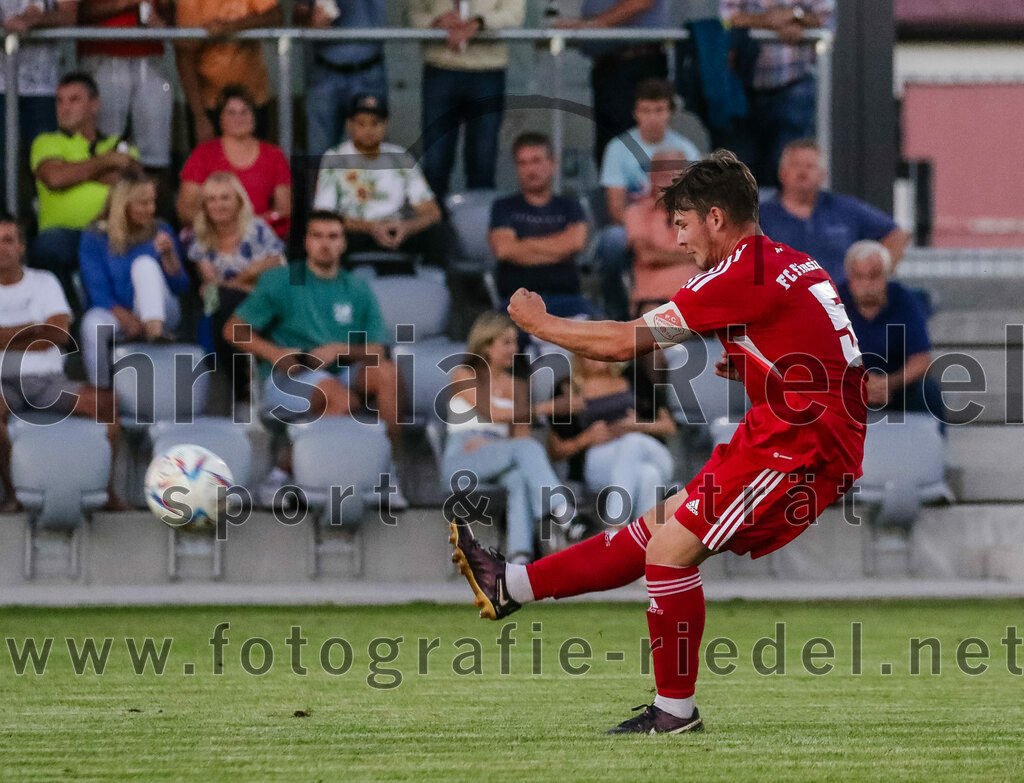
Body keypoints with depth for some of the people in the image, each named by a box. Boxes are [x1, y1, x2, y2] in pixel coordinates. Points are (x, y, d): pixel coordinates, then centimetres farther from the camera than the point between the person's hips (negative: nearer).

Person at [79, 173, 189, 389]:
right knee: (92, 323, -36)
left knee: (145, 262, -25)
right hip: (115, 314, -1)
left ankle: (155, 333, -45)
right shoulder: (94, 239, 3)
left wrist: (169, 255, -14)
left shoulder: (161, 232, 10)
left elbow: (180, 287, 5)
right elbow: (97, 290, -5)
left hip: (156, 315, 1)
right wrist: (125, 318, -22)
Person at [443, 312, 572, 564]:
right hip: (459, 464, -3)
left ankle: (521, 554, -58)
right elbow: (493, 413, -10)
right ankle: (561, 512, -56)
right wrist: (541, 409, -20)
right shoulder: (465, 376, 7)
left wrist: (488, 443, -12)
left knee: (519, 475, -37)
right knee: (527, 448, -33)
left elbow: (521, 435, 9)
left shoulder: (518, 387, 22)